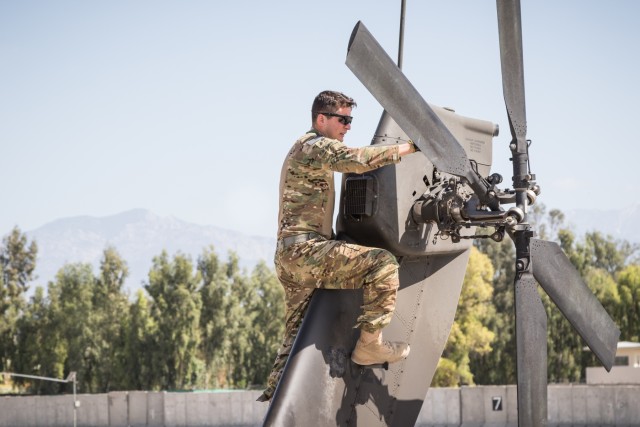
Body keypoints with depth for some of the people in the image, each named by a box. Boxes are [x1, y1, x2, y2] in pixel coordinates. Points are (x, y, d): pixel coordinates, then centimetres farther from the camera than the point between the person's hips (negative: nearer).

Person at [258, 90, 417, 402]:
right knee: (382, 263, -19)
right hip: (304, 249, -11)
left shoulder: (302, 148, 28)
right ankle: (369, 344, -17)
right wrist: (408, 148, -18)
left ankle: (275, 392, 13)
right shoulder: (316, 146, -6)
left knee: (297, 334, 15)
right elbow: (355, 159, -24)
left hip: (289, 258, 11)